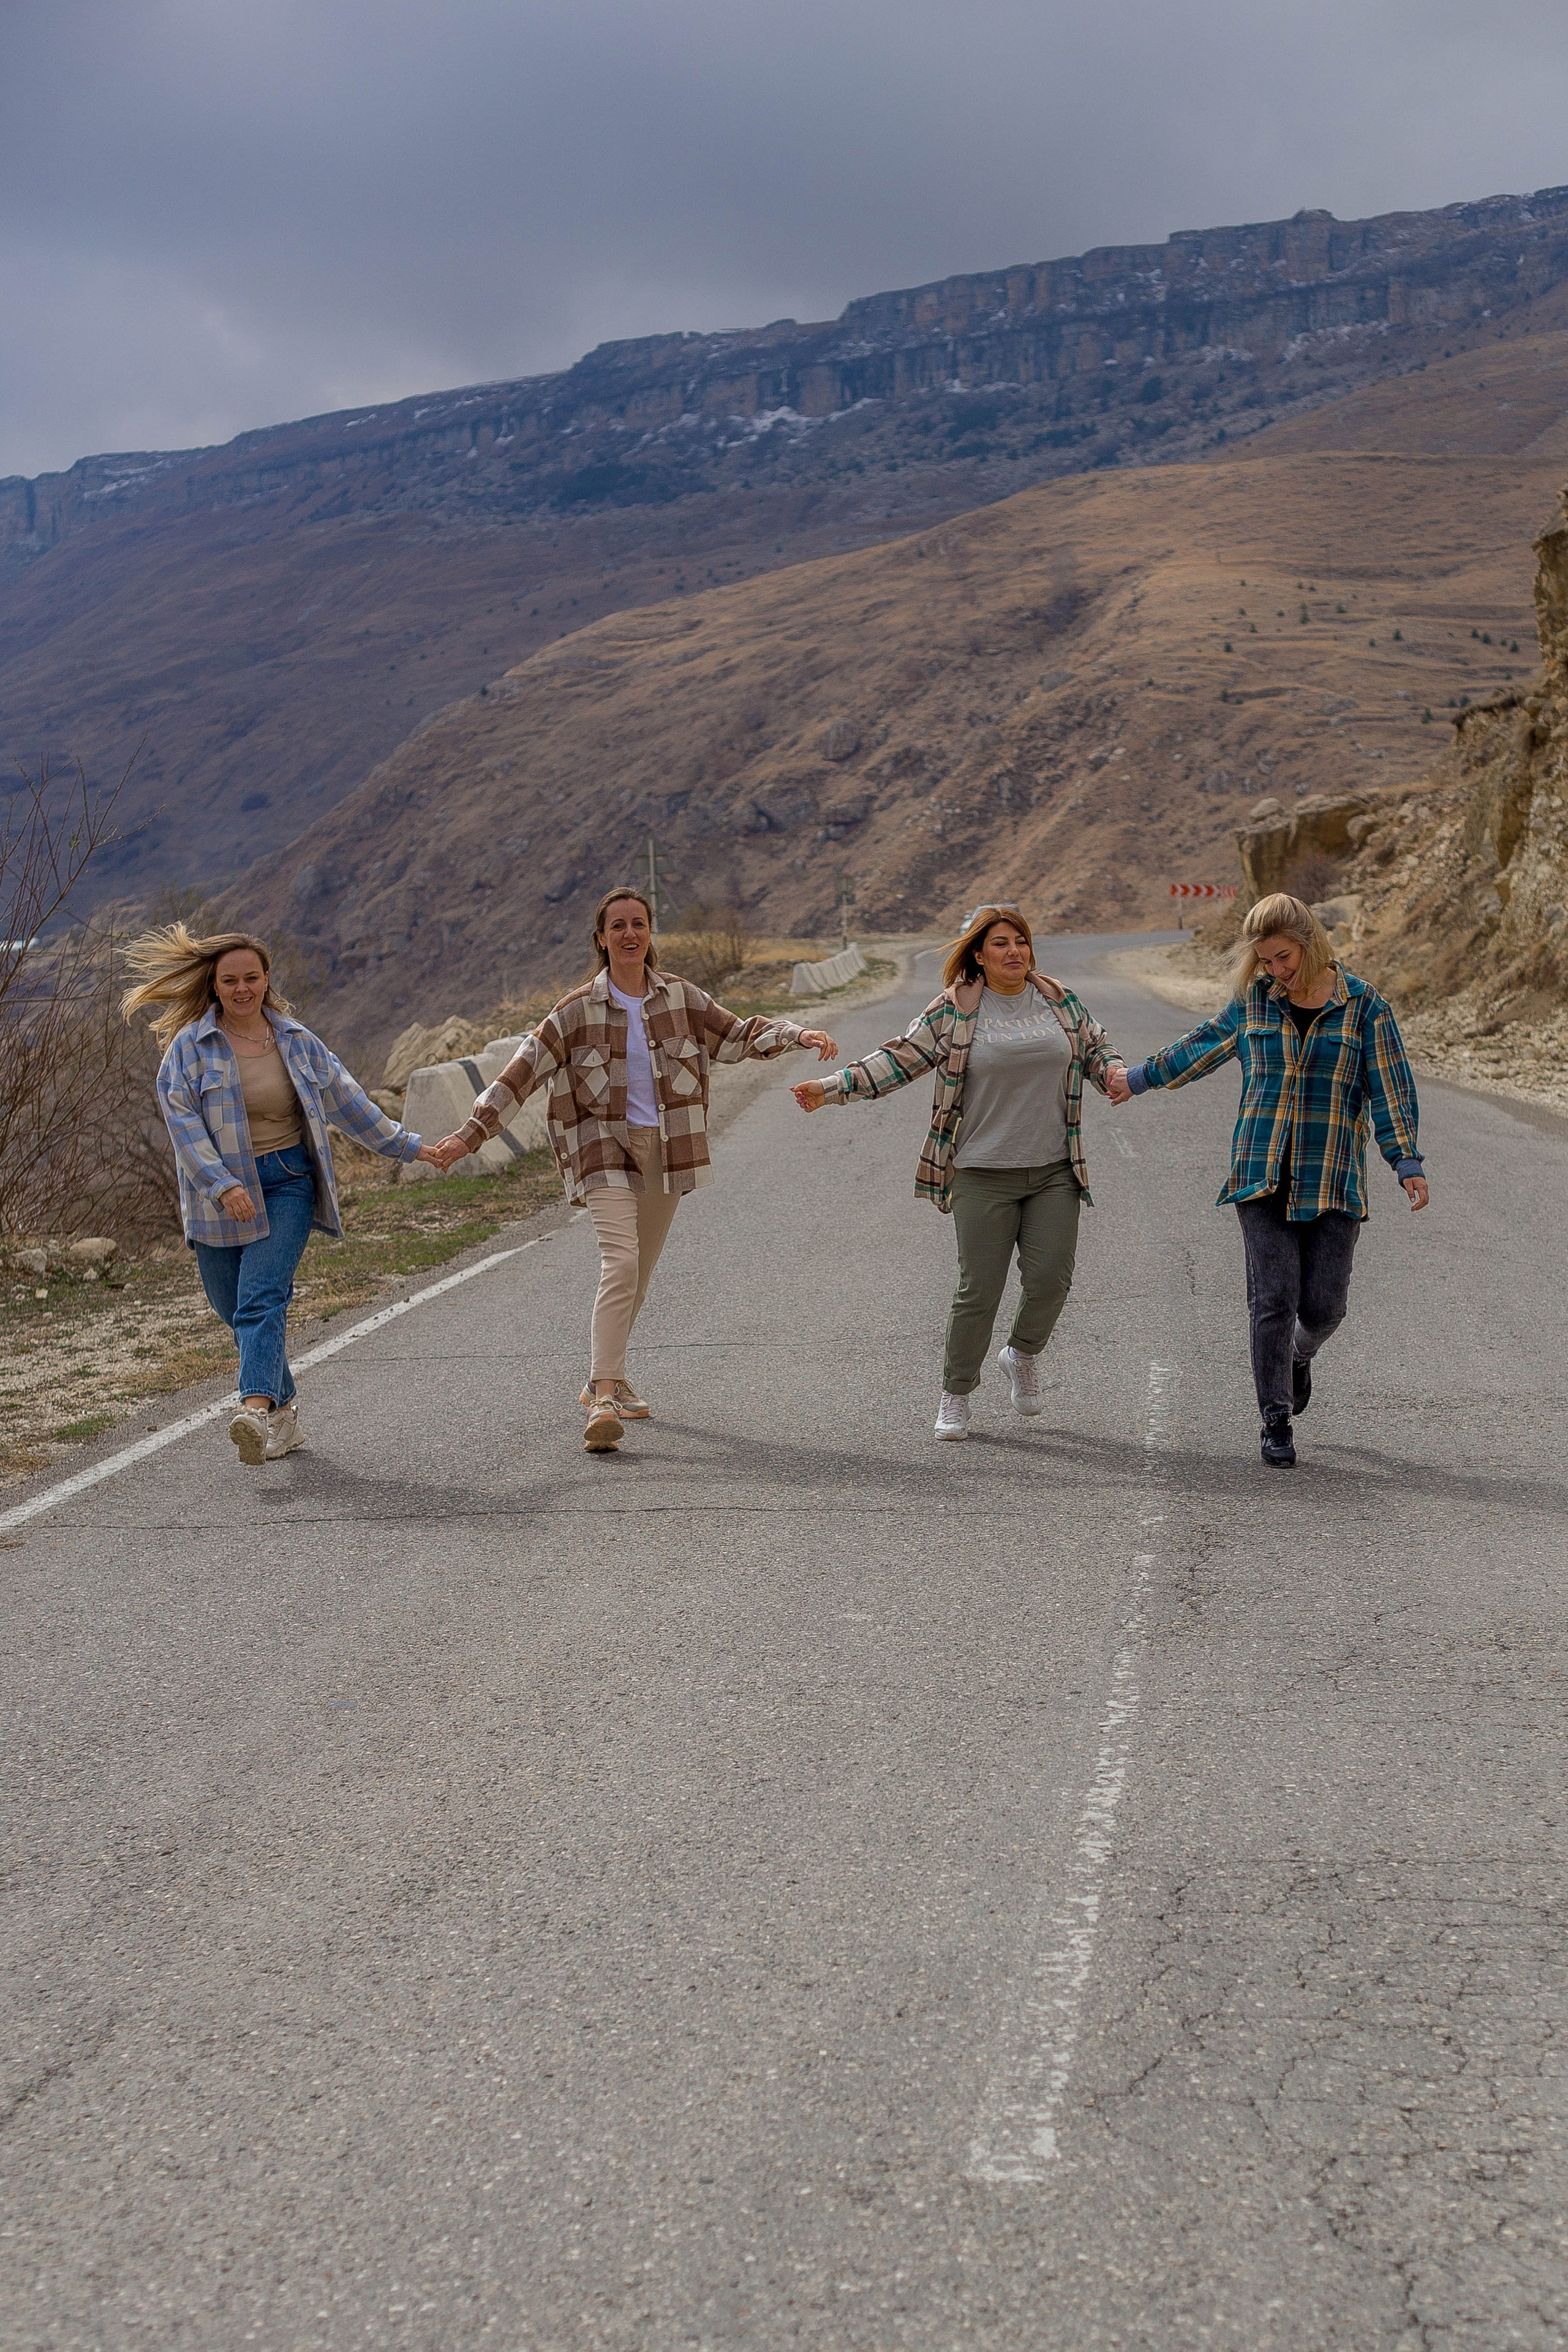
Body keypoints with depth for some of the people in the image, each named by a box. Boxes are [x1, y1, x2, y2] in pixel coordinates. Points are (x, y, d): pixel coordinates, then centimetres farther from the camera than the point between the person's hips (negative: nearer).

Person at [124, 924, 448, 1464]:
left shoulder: (296, 1041, 7)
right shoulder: (189, 1047, -2)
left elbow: (347, 1101, 17)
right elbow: (184, 1123, -10)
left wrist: (404, 1145, 21)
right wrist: (223, 1186, -22)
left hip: (286, 1183, -1)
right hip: (218, 1192, 1)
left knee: (262, 1299, -17)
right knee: (233, 1308, 6)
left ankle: (257, 1408, -31)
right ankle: (283, 1409, 21)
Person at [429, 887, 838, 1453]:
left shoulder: (680, 997, 2)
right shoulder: (578, 1010, -6)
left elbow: (738, 1036, 10)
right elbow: (523, 1071, -7)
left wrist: (798, 1035, -5)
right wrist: (470, 1133, -12)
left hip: (667, 1150, 4)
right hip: (606, 1151, -4)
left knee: (639, 1273, 12)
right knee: (620, 1263, -21)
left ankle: (604, 1381, 30)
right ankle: (604, 1399, -23)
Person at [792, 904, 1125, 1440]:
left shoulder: (1060, 1002, 9)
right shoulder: (953, 1011, -2)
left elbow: (1095, 1052, 19)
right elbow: (899, 1059, -2)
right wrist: (831, 1087, -10)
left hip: (1055, 1173, 3)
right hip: (984, 1175, -3)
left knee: (1051, 1278, -5)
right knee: (979, 1290, -1)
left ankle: (1023, 1356, 26)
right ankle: (955, 1395, 16)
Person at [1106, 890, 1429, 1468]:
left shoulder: (1363, 1007, 0)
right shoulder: (1253, 1002, 6)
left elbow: (1391, 1090, 0)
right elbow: (1205, 1046, 21)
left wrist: (1408, 1165, -7)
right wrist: (1141, 1079, 28)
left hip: (1333, 1181, -1)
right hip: (1263, 1176, 1)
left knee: (1323, 1305, 0)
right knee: (1273, 1300, -5)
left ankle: (1299, 1357, 36)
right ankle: (1277, 1423, 6)